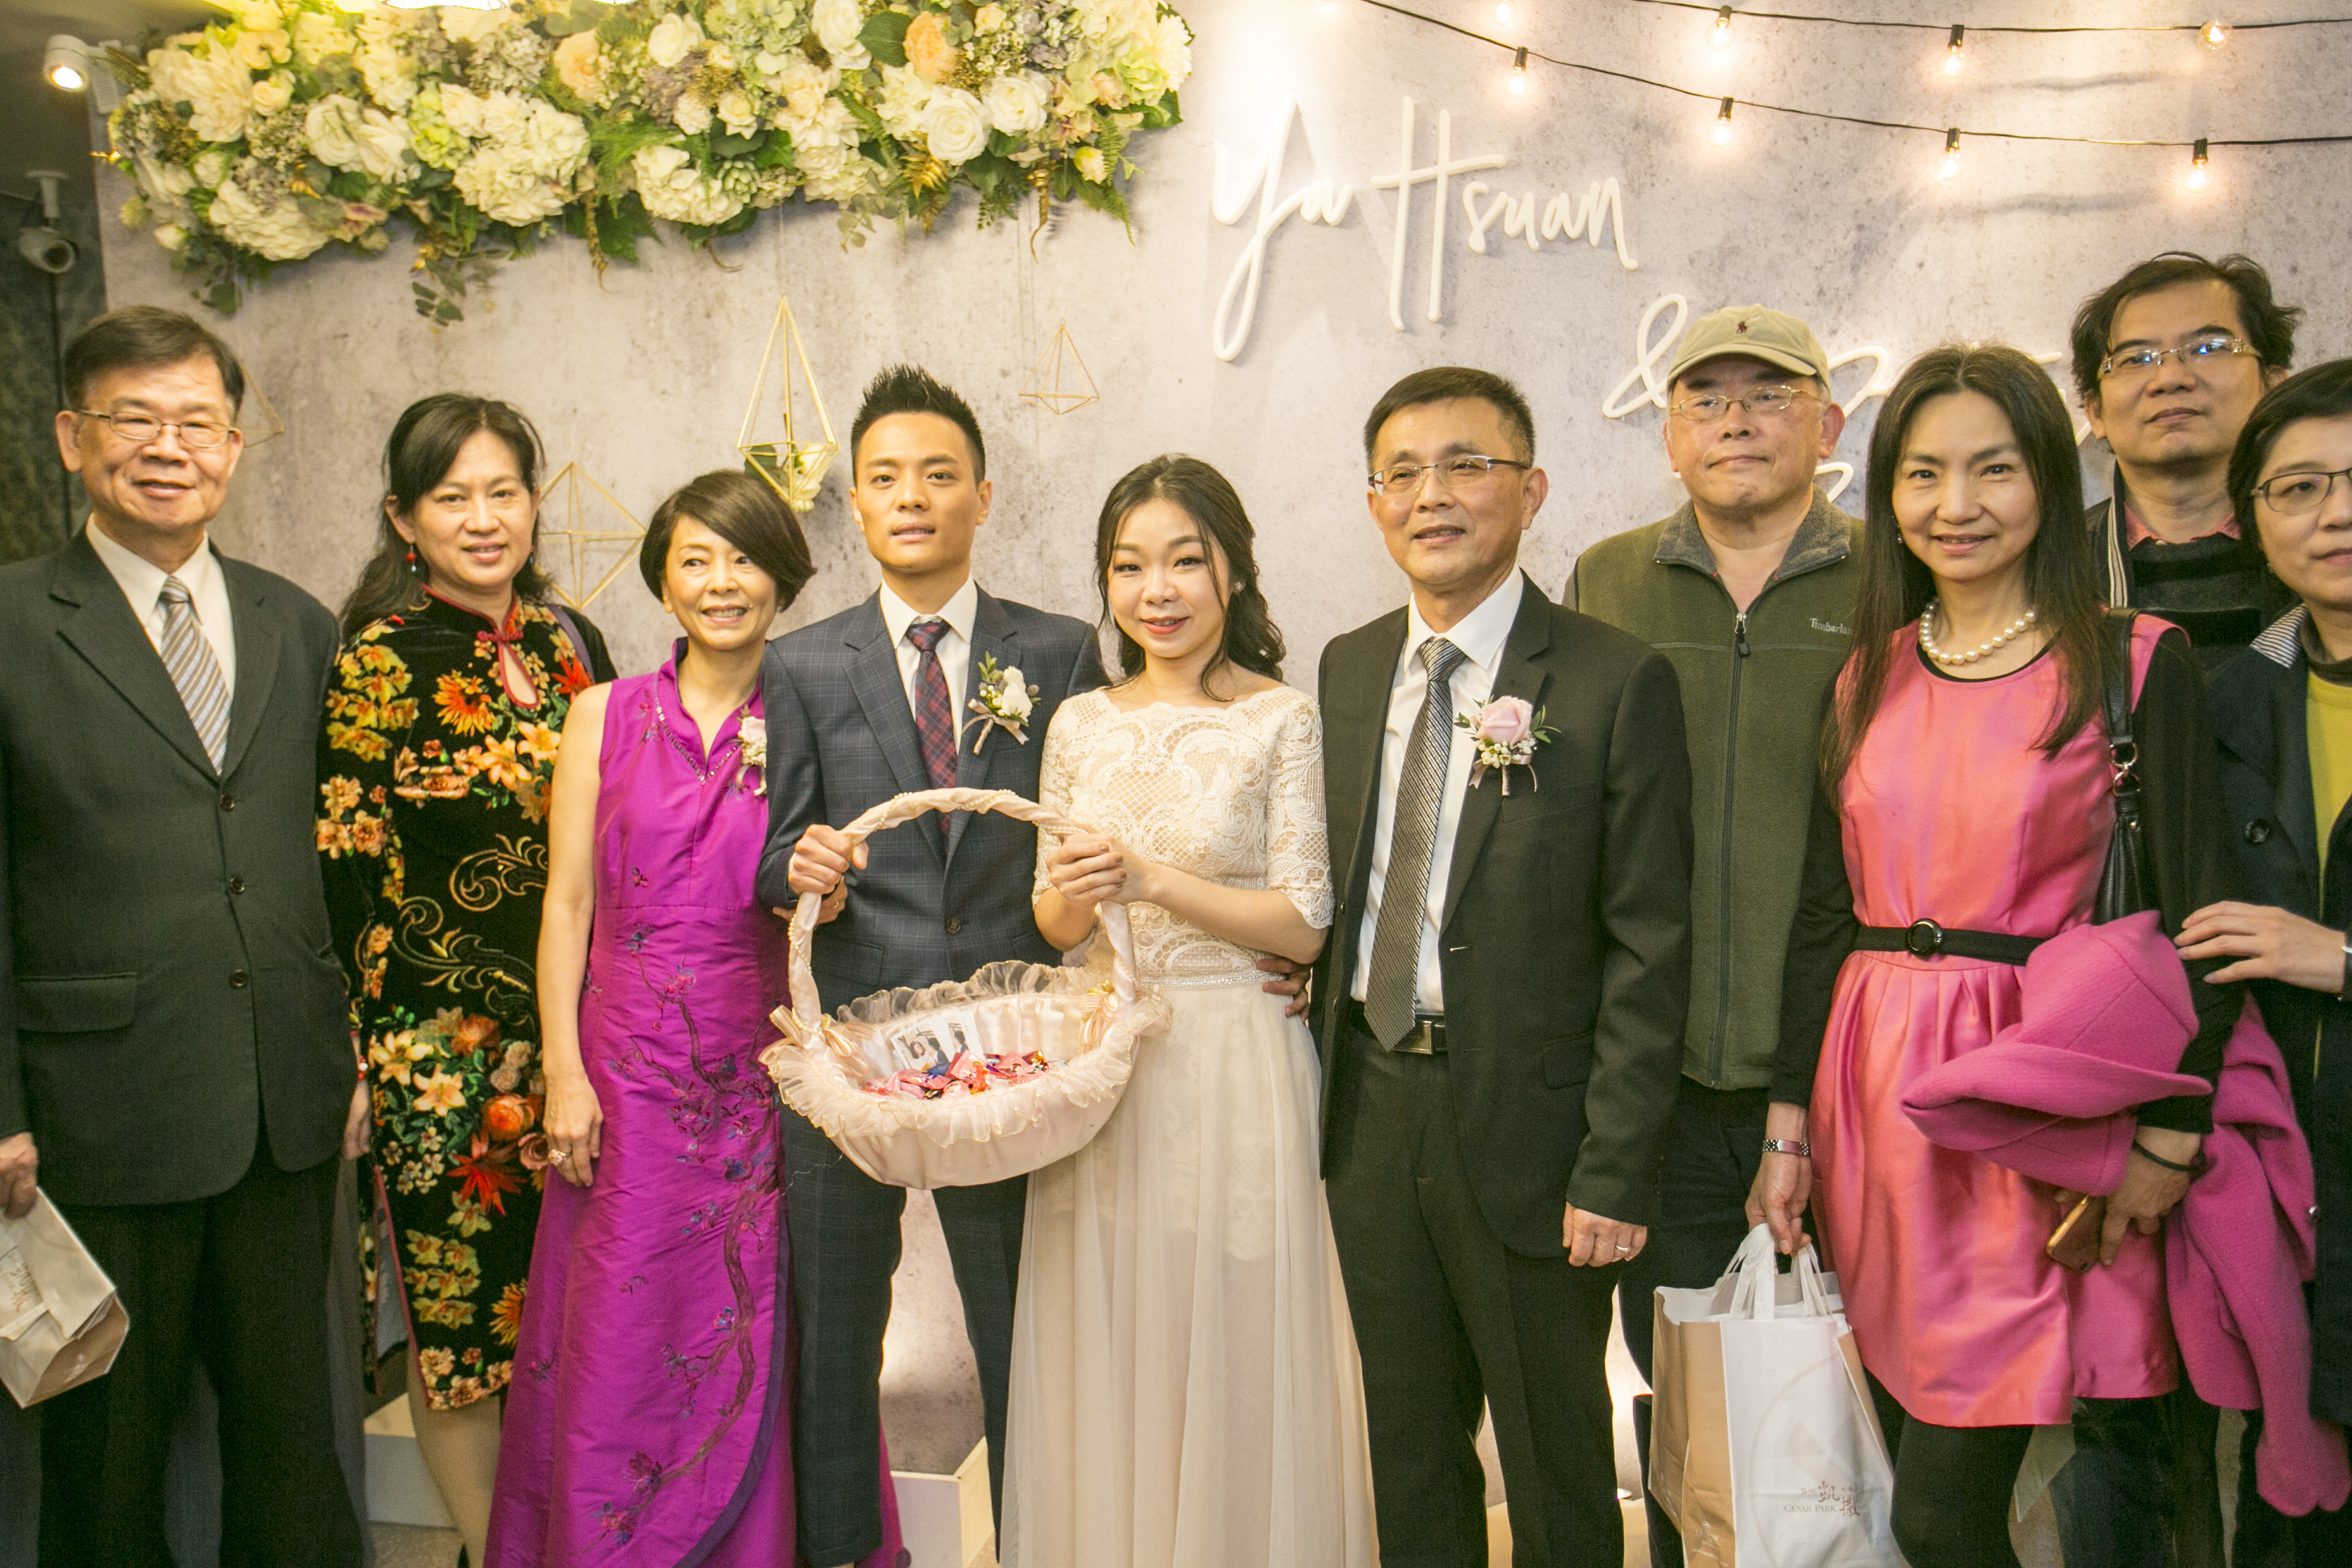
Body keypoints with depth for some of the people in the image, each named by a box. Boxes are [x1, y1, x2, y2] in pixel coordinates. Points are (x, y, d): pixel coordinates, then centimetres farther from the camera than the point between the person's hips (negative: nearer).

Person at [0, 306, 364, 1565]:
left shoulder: (299, 626, 8)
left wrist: (364, 1054, 9)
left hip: (290, 1111, 4)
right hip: (101, 1117, -3)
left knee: (290, 1421, 17)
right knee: (107, 1440, 13)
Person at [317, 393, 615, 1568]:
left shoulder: (569, 643, 6)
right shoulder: (376, 662, -9)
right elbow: (348, 881, -9)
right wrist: (381, 1055, -10)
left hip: (577, 1031, 5)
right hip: (443, 1046, -4)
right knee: (462, 1307, 8)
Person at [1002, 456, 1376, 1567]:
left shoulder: (1283, 719, -6)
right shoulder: (1081, 724, 7)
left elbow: (1303, 927, -10)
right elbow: (1053, 926, 10)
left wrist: (1152, 880, -19)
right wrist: (1072, 896, -12)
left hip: (1233, 1069, -4)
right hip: (1098, 1070, 4)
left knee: (1231, 1364, 6)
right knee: (1105, 1361, 12)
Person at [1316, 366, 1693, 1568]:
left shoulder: (1616, 682, -10)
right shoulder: (1347, 670, 8)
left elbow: (1648, 948, -12)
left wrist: (1617, 1172, -15)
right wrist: (1322, 1057, 1)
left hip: (1527, 1125, -5)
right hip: (1371, 1111, 5)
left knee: (1557, 1470, 14)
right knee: (1407, 1455, 20)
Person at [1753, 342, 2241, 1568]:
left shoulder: (2136, 665, -4)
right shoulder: (1865, 677, 8)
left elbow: (2196, 917, -5)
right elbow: (1824, 913, 10)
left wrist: (2169, 1136, -10)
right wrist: (1789, 1121, 7)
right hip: (1877, 1094, 5)